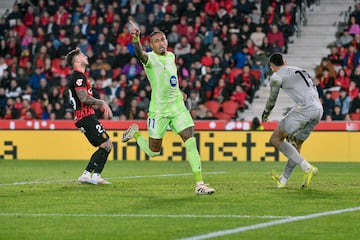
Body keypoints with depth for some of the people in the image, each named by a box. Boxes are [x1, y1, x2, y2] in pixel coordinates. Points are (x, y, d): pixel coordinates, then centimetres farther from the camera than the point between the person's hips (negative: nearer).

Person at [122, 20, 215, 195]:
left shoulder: (171, 56, 9)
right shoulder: (150, 58, -13)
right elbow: (140, 54, -39)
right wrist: (136, 40, -58)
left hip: (178, 107, 5)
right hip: (158, 110, -5)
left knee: (191, 142, -10)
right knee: (153, 152, 5)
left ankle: (200, 184, -9)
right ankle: (135, 132, 37)